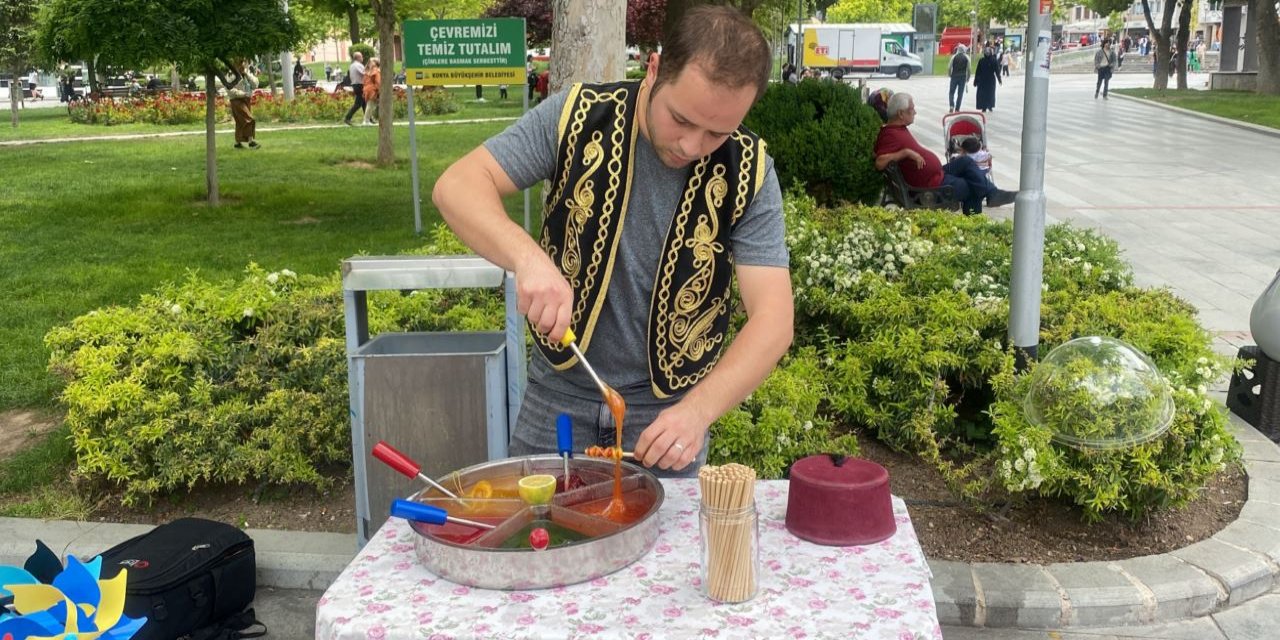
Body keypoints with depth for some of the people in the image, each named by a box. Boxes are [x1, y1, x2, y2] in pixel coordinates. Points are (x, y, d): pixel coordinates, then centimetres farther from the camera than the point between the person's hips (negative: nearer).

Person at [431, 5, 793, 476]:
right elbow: (457, 186, -16)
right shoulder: (578, 116, -13)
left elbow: (772, 319, -18)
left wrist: (698, 409, -34)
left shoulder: (748, 173, -14)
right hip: (558, 394, 1)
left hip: (669, 408, 0)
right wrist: (528, 257, -35)